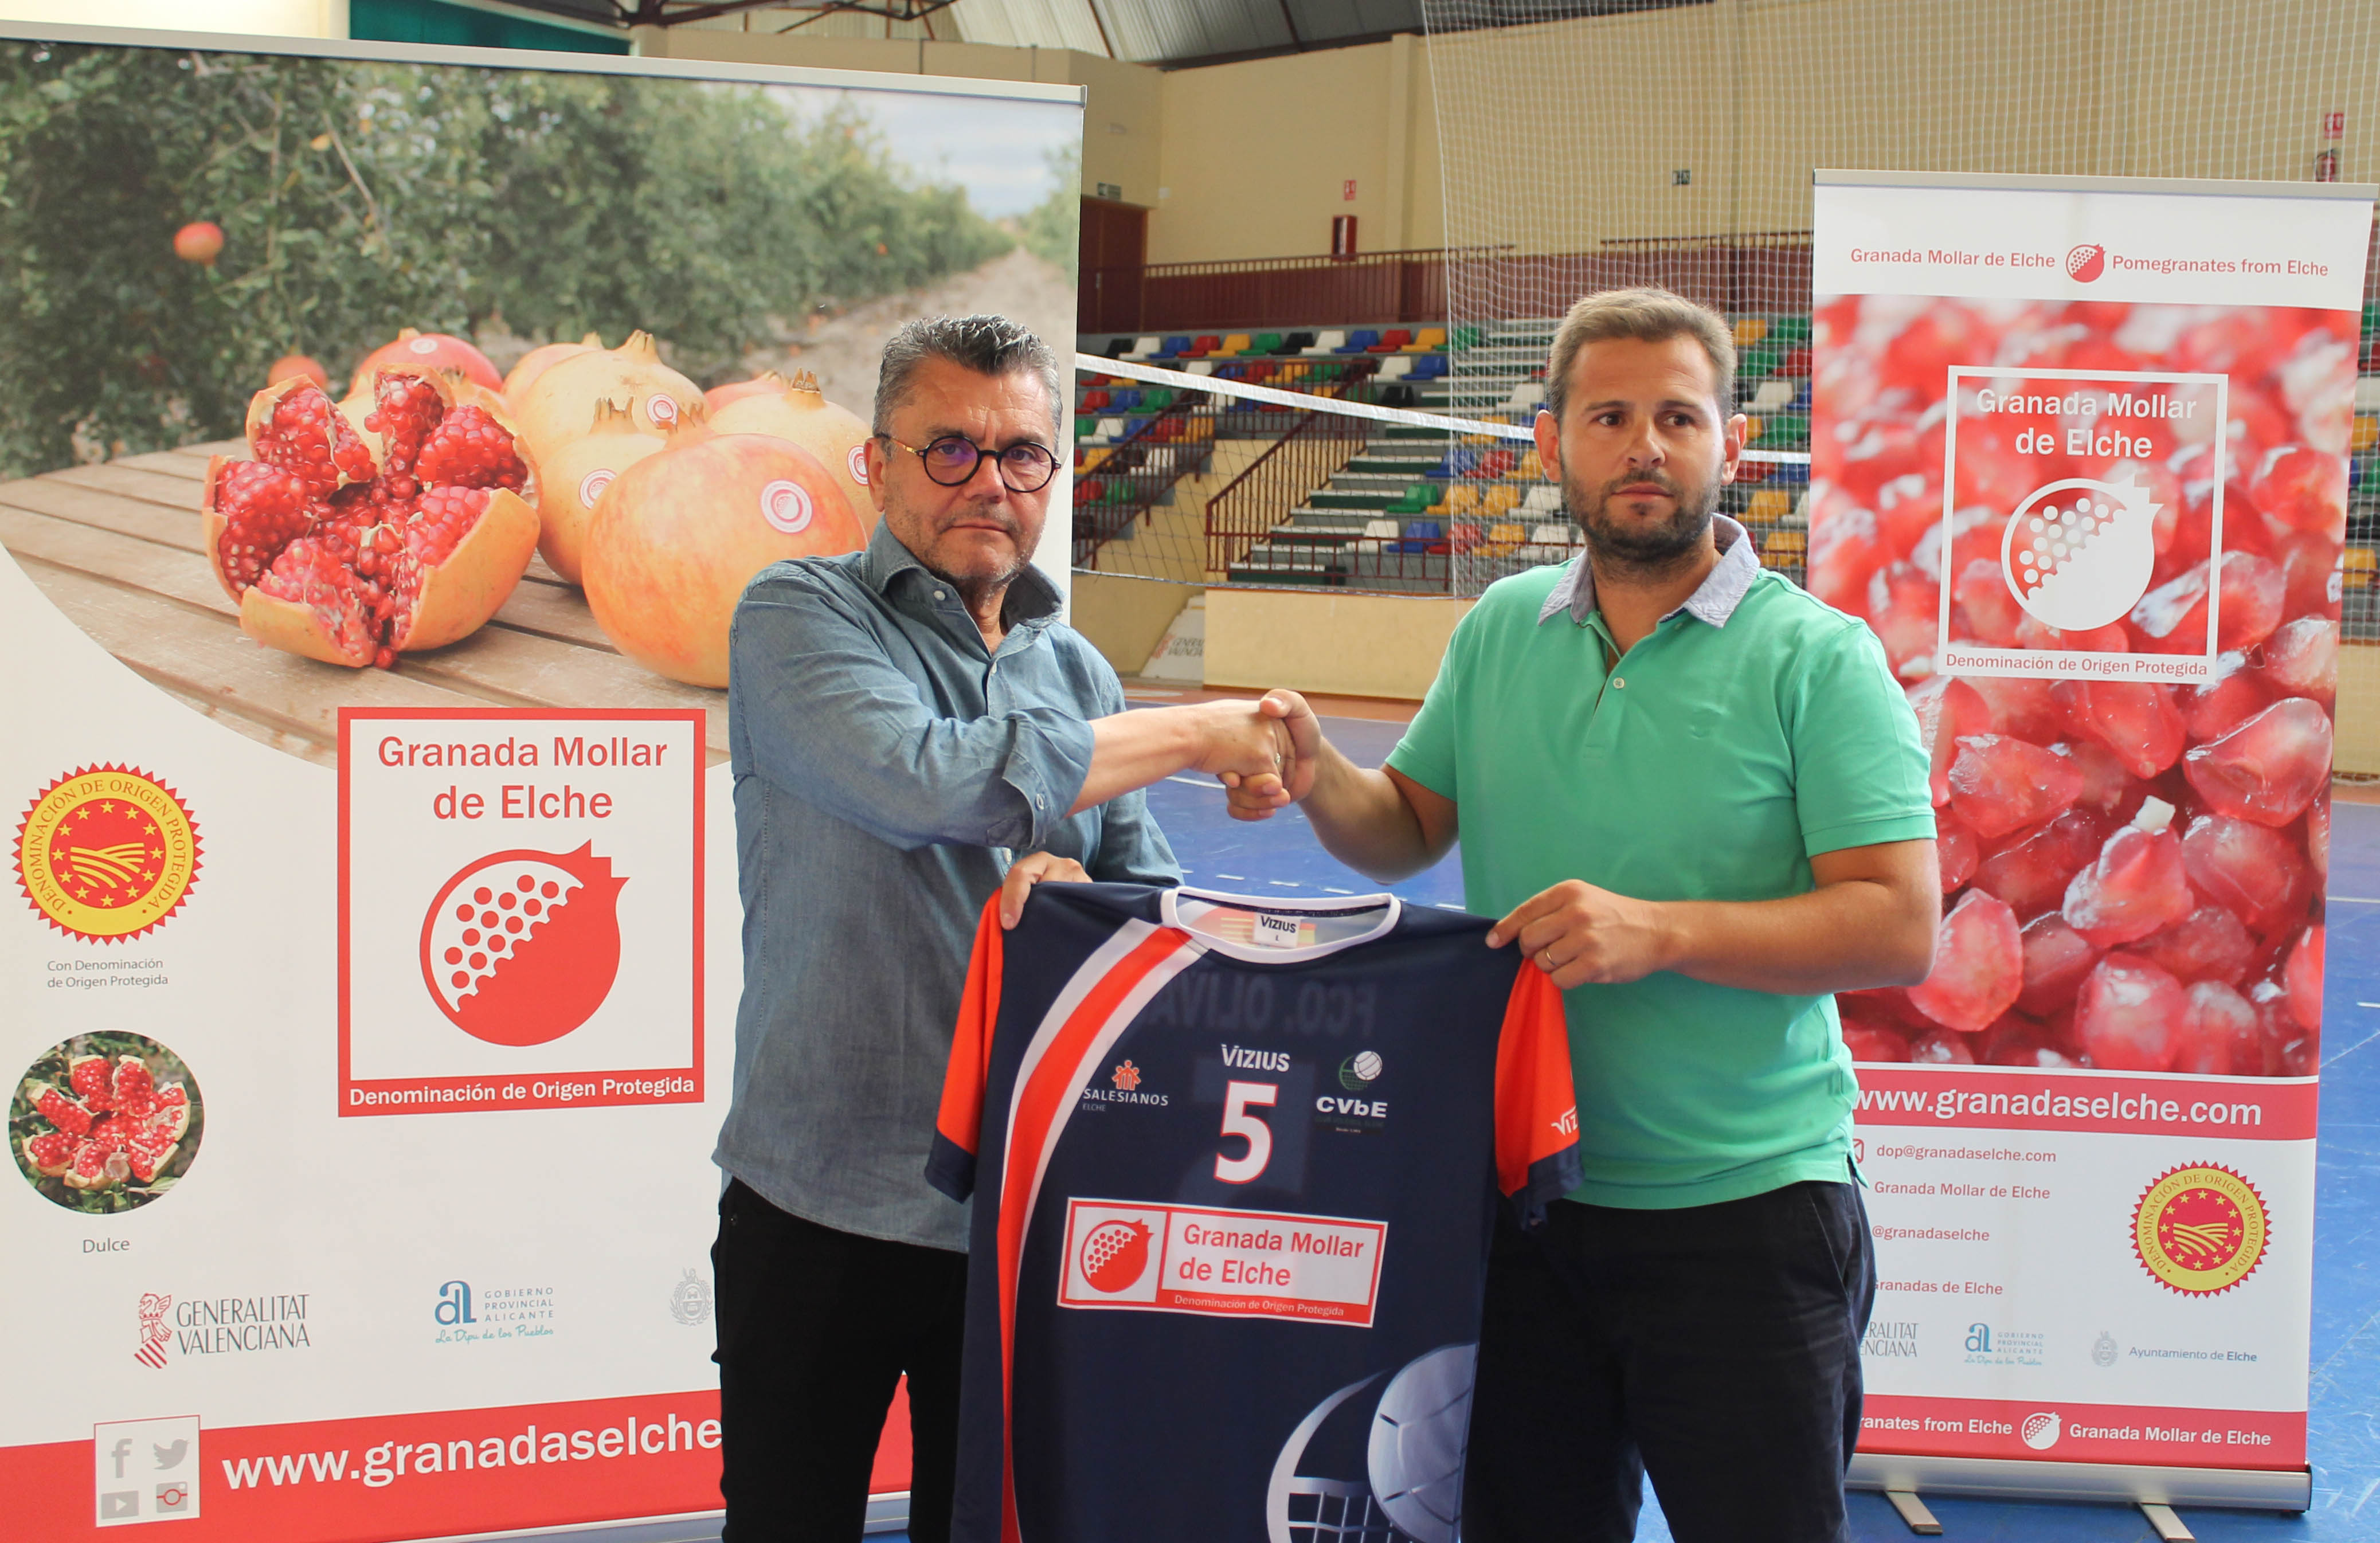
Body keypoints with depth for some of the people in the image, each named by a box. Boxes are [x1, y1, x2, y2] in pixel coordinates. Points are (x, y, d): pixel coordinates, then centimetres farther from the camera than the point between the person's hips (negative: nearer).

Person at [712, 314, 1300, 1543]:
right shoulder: (799, 615, -6)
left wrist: (1075, 888, -14)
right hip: (827, 1199, -4)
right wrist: (1203, 734, -16)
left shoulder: (1077, 671, 12)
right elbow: (927, 780, -24)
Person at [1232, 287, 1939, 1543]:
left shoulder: (1815, 658, -9)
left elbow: (1901, 929, -15)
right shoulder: (1498, 632, 7)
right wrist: (1320, 780, -7)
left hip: (1744, 1214, -4)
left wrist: (1661, 931, -25)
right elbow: (1412, 829, 15)